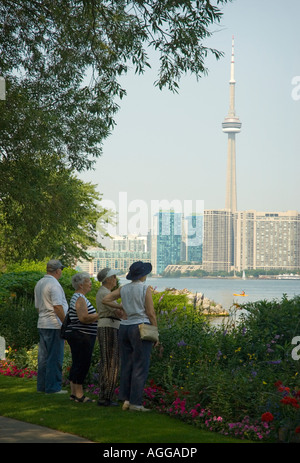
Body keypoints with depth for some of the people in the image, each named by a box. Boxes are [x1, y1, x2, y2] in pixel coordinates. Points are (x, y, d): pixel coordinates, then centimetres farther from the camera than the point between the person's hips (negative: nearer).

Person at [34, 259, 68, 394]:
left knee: (43, 356, 12)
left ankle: (42, 385, 16)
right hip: (54, 325, -9)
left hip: (42, 325, 9)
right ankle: (53, 387, -3)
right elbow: (57, 307, -20)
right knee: (55, 357, -5)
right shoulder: (54, 284, -15)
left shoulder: (39, 284, 14)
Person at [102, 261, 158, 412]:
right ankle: (135, 403, -6)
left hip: (124, 328, 7)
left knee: (127, 366, 10)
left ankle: (125, 400, 9)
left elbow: (105, 300, 9)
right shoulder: (145, 289, -8)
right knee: (140, 367, -4)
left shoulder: (124, 289, 8)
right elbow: (151, 313, -10)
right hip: (140, 328, -6)